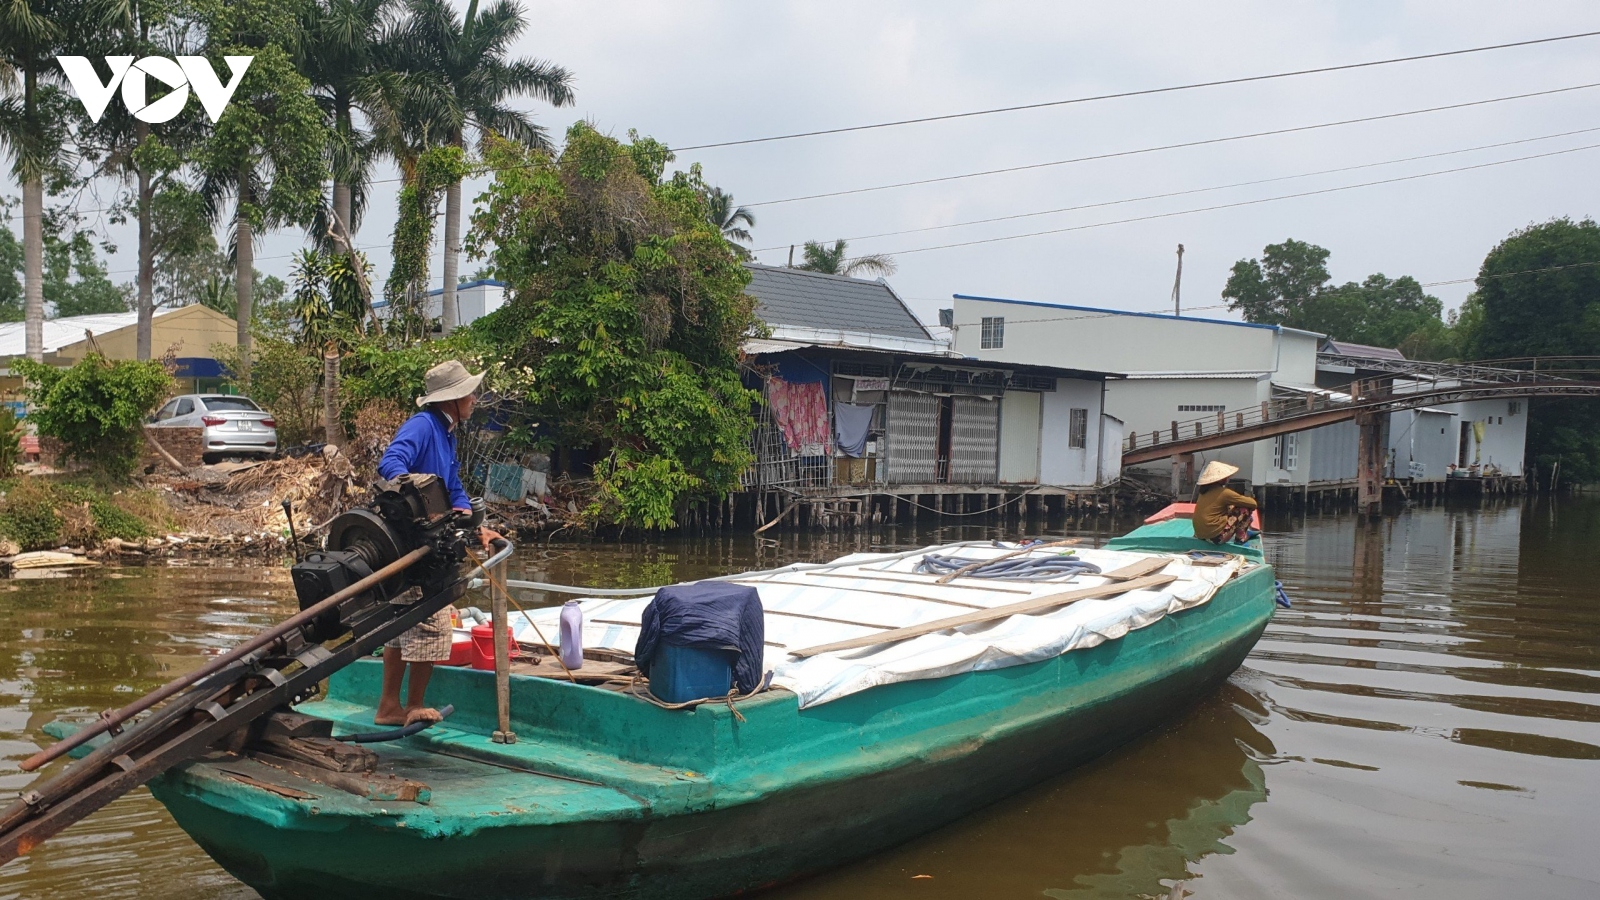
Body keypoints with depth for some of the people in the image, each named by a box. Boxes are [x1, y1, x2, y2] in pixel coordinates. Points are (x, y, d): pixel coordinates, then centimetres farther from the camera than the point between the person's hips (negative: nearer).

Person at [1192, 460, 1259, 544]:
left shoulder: (1204, 491, 9)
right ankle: (1240, 537, 8)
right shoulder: (1224, 492, -13)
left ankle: (1245, 530, 31)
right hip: (1216, 536, -8)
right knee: (1246, 508, 1)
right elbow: (1253, 503, -6)